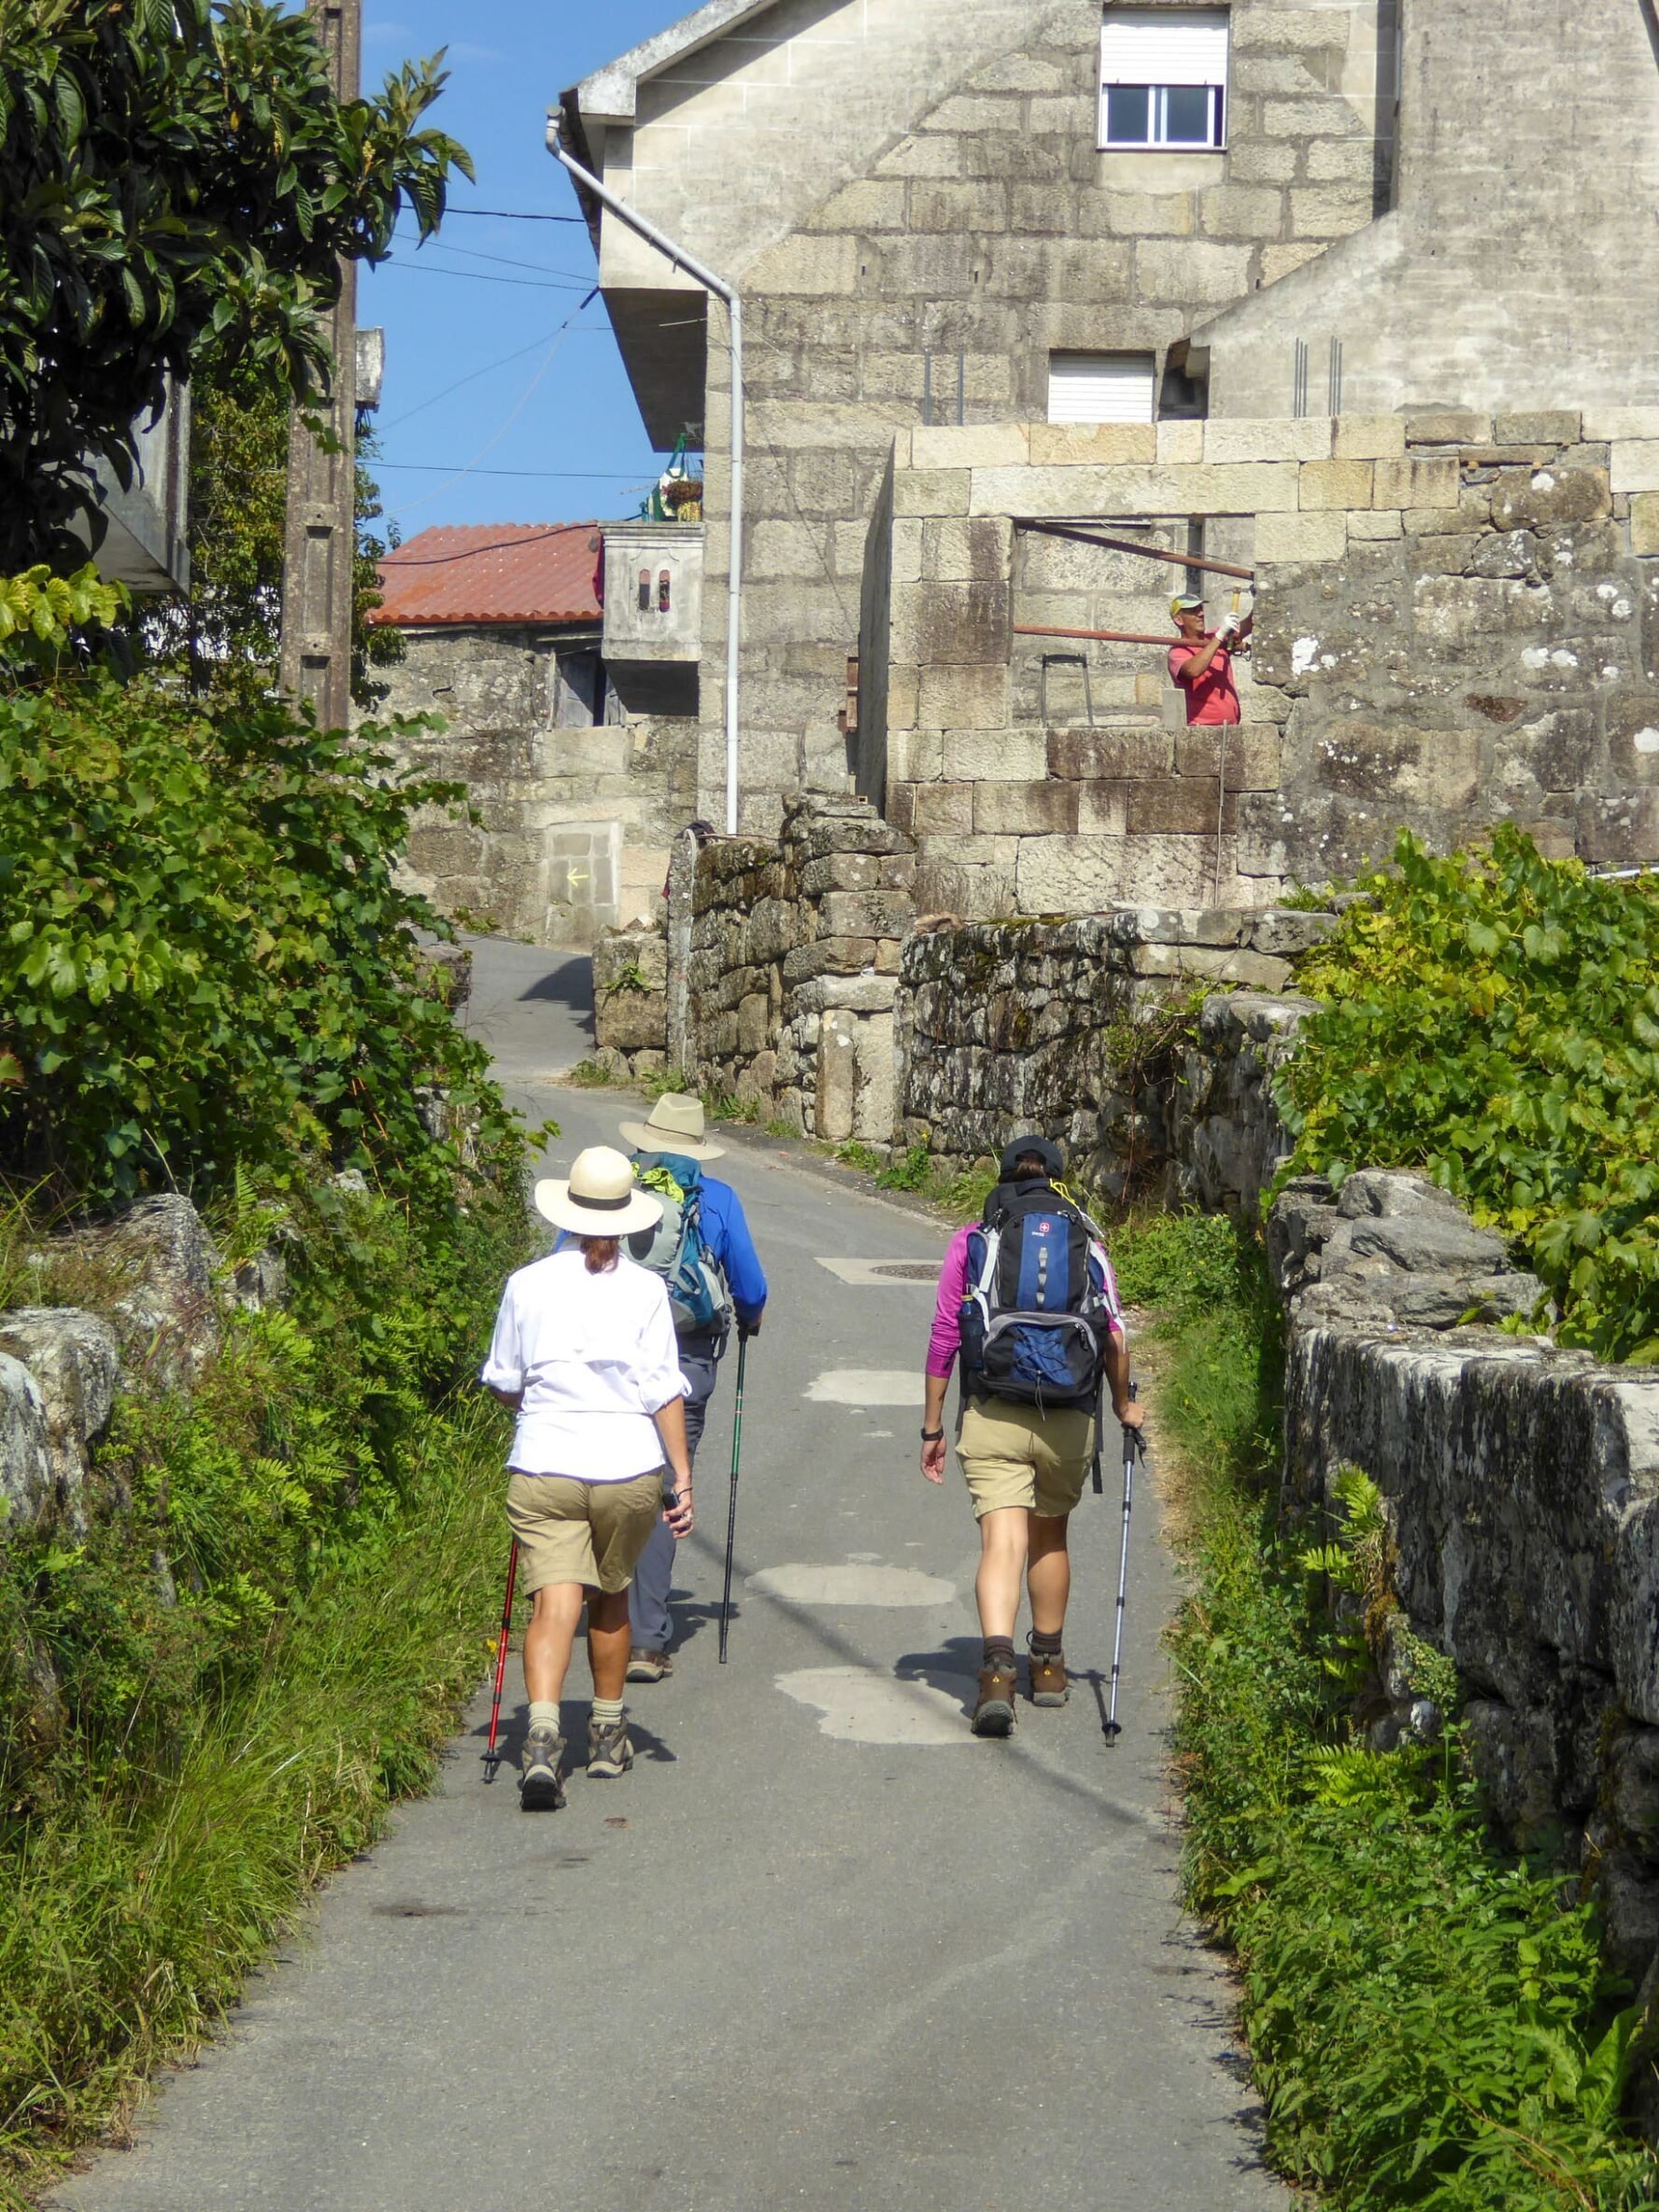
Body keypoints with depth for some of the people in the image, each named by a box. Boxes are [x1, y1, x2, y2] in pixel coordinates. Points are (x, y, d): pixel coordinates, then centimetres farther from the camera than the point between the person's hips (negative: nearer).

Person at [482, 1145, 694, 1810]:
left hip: (544, 1467, 0)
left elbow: (503, 1385, 9)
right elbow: (665, 1392, -5)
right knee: (611, 1597, 20)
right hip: (629, 1468, 1)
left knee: (556, 1602, -5)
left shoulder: (527, 1285, 0)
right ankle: (608, 1735, 32)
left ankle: (543, 1734, -27)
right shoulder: (644, 1289, -3)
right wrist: (683, 1478, -1)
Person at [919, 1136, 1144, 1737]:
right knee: (1050, 1536, 21)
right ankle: (1048, 1666, 33)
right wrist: (1123, 1405, 20)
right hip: (1069, 1420, 2)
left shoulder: (972, 1239, 6)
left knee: (1003, 1542, -8)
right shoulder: (1086, 1241, 9)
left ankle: (997, 1666, -28)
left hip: (992, 1417, -2)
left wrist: (932, 1426, 8)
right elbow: (1114, 1336, 3)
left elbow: (944, 1336, 2)